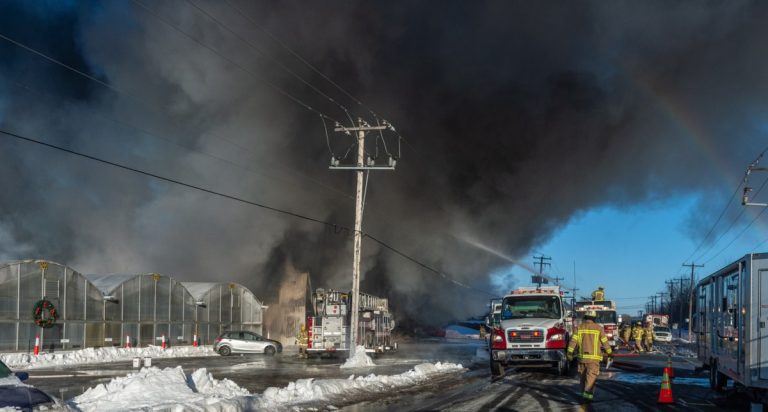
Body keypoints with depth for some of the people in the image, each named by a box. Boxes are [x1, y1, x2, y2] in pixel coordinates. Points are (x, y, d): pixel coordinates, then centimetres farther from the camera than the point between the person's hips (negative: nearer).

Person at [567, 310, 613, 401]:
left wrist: (569, 353, -7)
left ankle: (584, 392, 25)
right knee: (591, 376, -5)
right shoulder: (598, 328, -2)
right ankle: (587, 393, -19)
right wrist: (609, 353, 16)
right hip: (593, 357, -3)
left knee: (583, 375, 16)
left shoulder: (579, 327, 3)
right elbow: (605, 342, 3)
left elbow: (573, 340, -5)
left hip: (582, 356, 3)